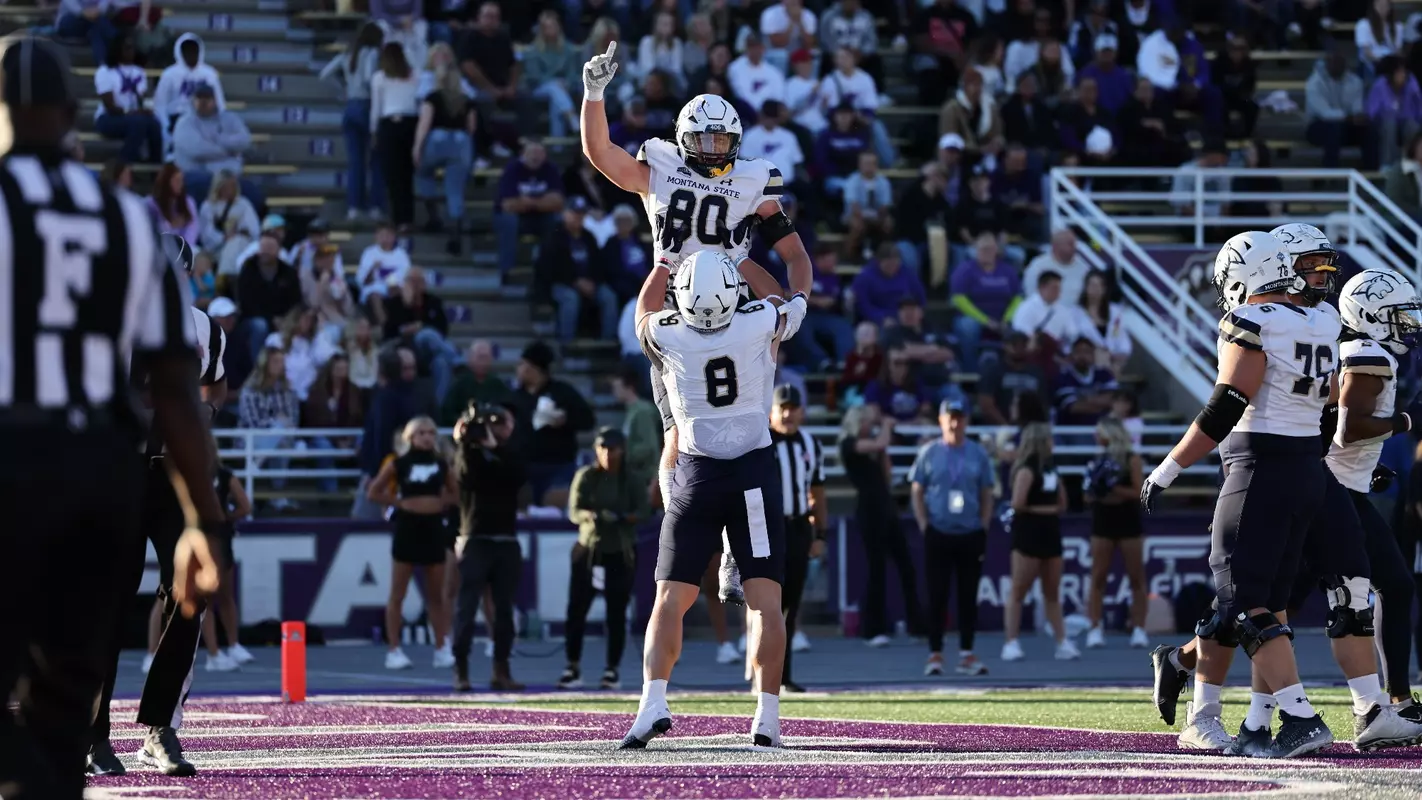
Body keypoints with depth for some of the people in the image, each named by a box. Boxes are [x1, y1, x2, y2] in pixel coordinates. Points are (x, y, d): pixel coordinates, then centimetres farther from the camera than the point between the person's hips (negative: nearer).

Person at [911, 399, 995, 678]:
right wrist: (924, 527, -5)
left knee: (968, 597, 5)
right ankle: (935, 655, 4)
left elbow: (987, 496, 9)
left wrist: (983, 529, 1)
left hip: (971, 536, 1)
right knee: (937, 597, 0)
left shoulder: (978, 454, 5)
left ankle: (966, 655, 10)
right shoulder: (929, 453, 2)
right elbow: (917, 493, 4)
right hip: (938, 535, -1)